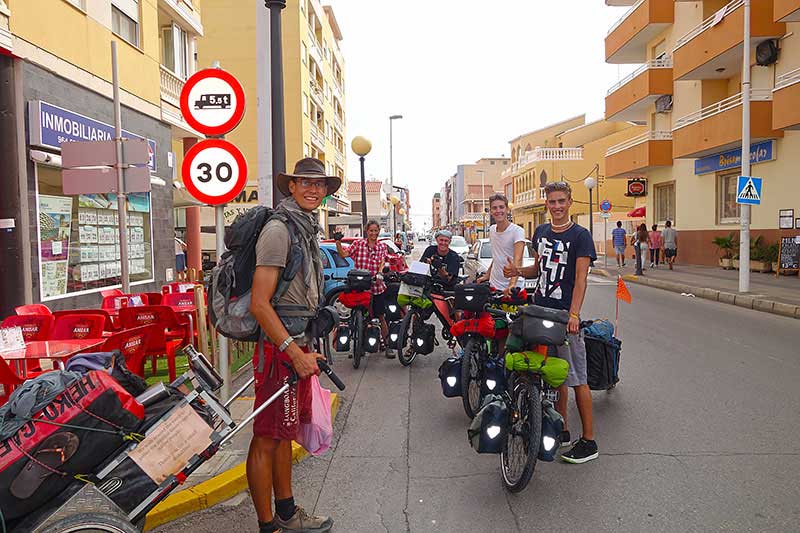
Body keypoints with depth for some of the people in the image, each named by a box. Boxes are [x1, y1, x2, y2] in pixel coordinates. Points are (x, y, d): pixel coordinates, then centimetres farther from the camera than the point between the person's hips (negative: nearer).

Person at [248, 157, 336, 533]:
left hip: (298, 345, 10)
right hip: (279, 347, -10)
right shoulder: (279, 229, -14)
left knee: (285, 432, 19)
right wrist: (294, 352, -22)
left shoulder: (307, 229, 17)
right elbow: (259, 304, -21)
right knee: (267, 439, 1)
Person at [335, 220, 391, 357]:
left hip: (378, 286, 1)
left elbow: (382, 262, -6)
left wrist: (380, 274, -25)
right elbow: (343, 254, -2)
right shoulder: (358, 243, 2)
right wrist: (338, 242, -16)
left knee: (381, 316, 2)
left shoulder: (382, 247, 7)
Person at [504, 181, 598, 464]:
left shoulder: (580, 235, -6)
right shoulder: (541, 232, 14)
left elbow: (580, 279, -14)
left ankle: (589, 441, 6)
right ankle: (561, 430, 26)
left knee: (577, 378, -3)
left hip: (566, 316, -6)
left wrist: (573, 314, -26)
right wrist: (518, 271, 0)